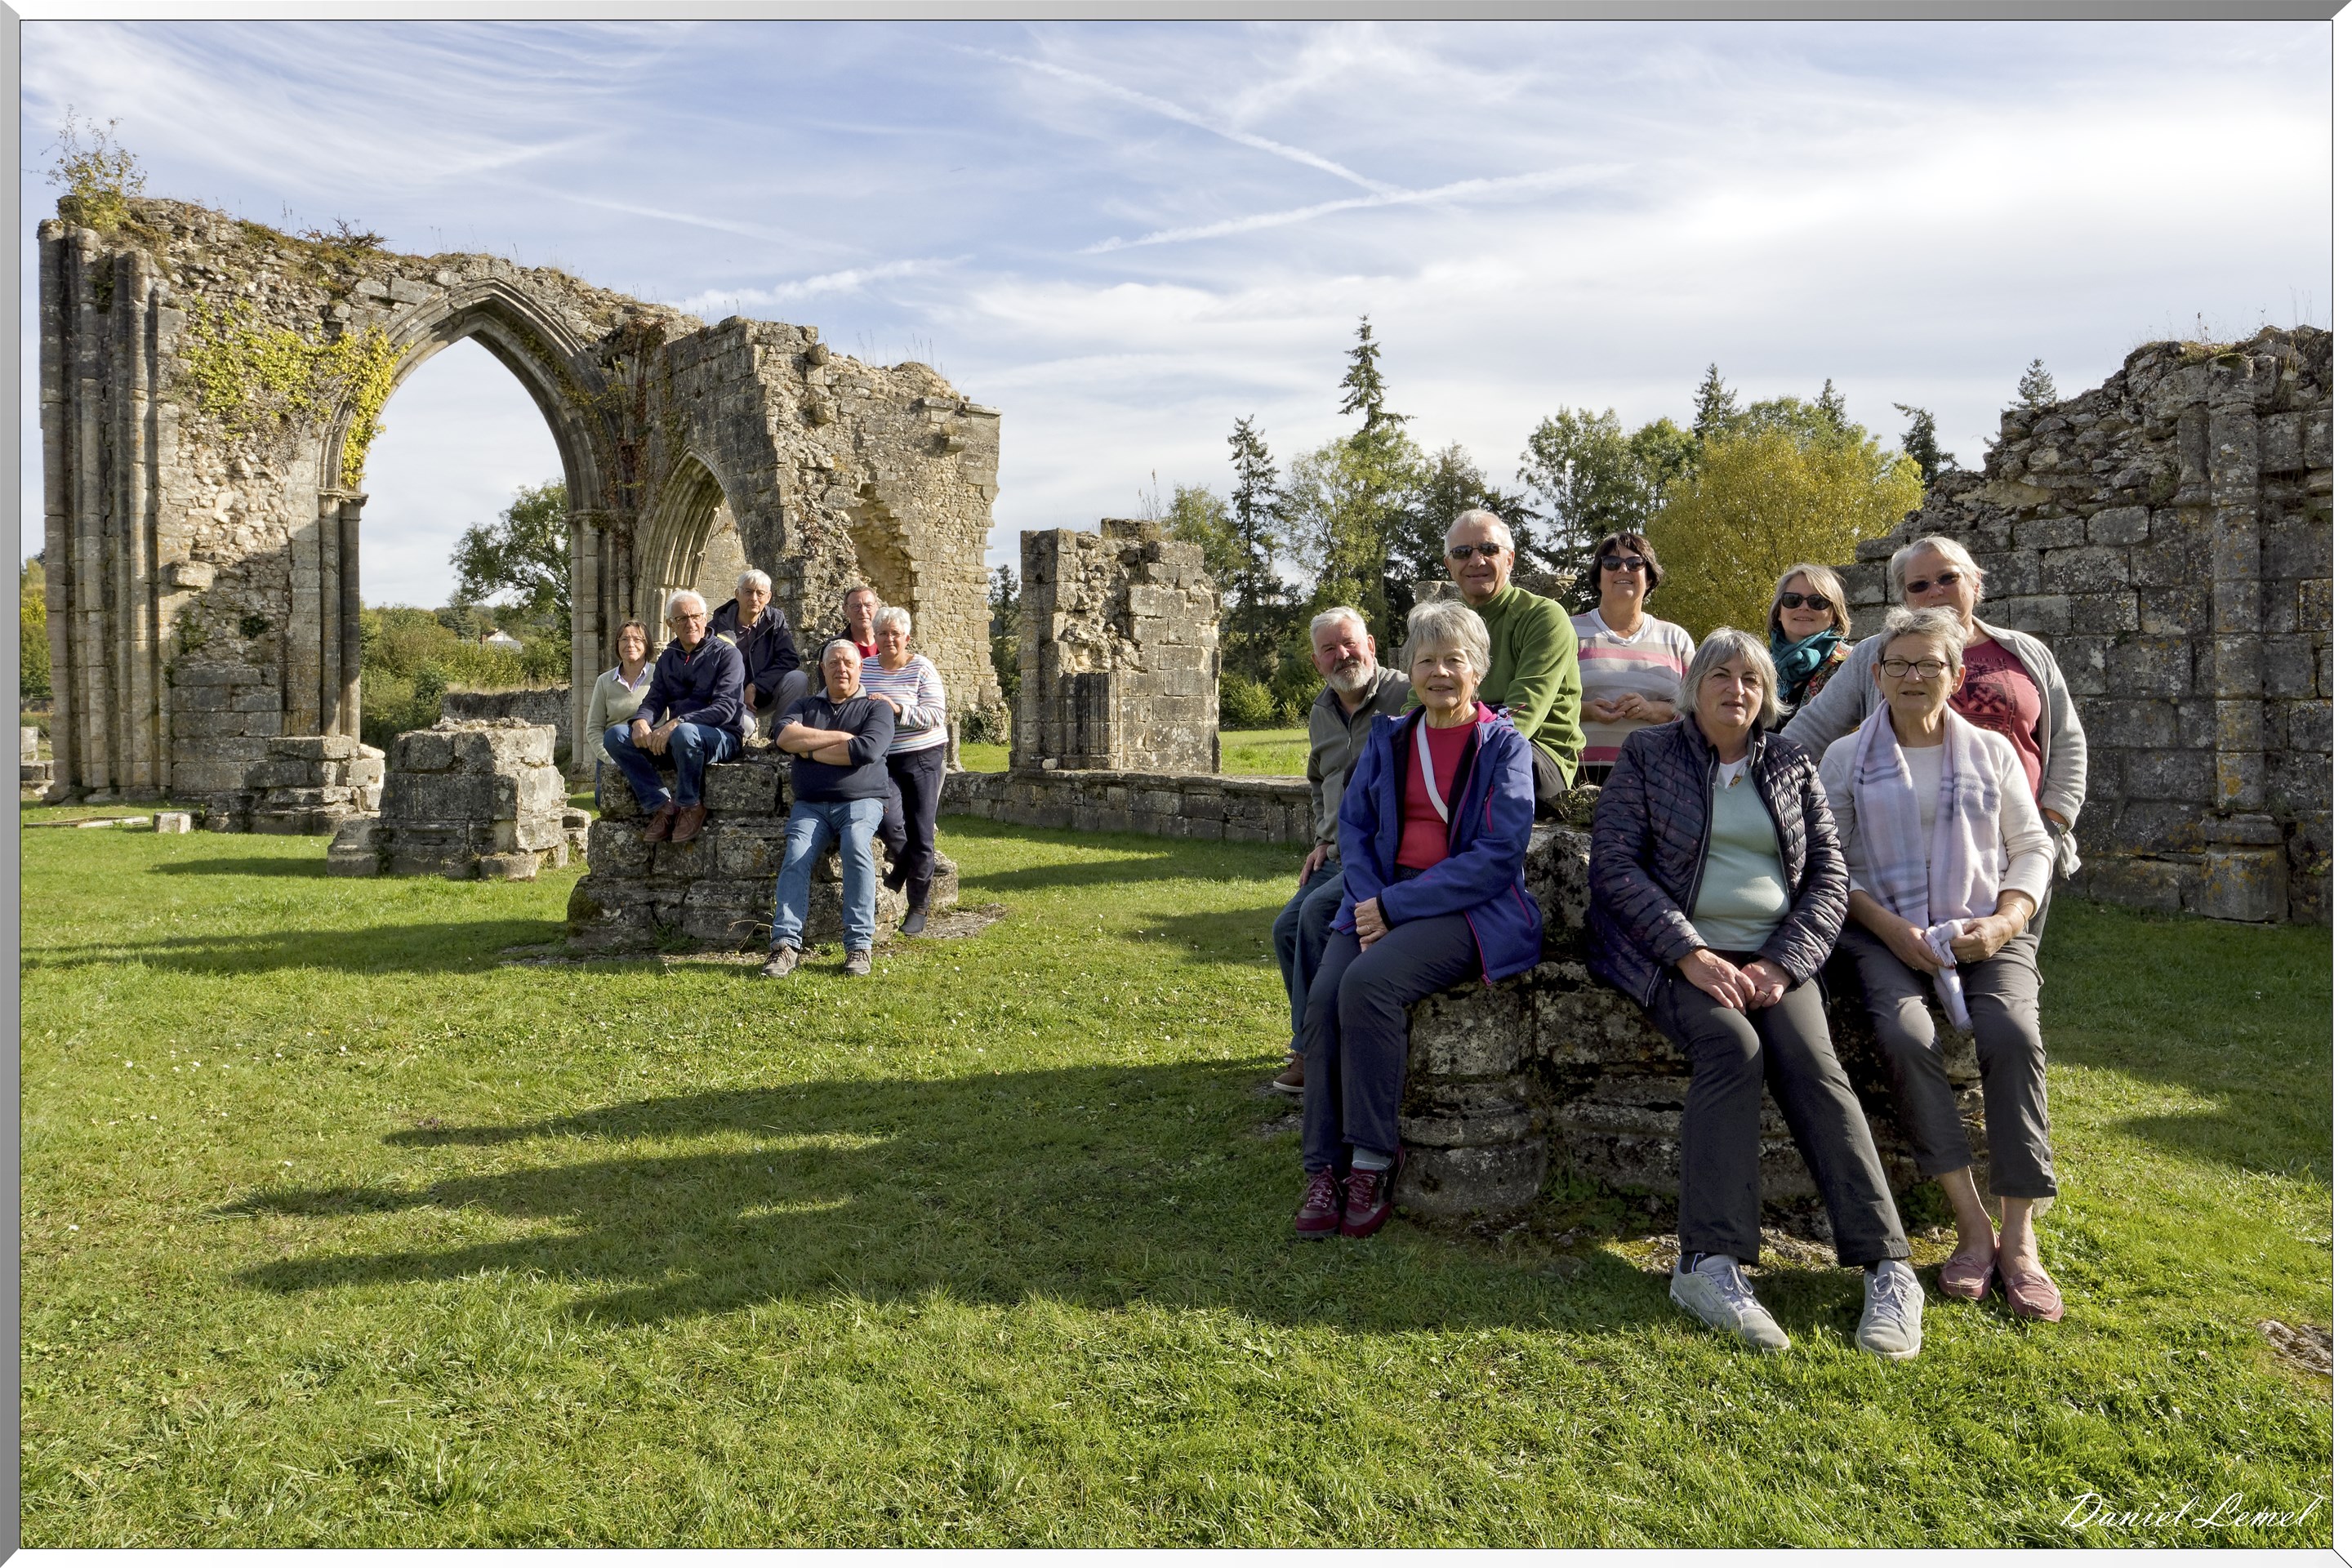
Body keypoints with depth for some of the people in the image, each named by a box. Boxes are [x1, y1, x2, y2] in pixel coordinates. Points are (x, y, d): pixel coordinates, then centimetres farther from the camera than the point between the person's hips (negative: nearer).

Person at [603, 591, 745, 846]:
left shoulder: (726, 655, -2)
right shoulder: (667, 659, 18)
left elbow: (725, 708, -15)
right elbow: (654, 700, 10)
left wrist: (677, 723, -27)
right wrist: (640, 721, -16)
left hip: (722, 737, -6)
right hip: (675, 737, 6)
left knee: (684, 733, -40)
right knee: (615, 736, -14)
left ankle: (690, 806, -18)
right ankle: (660, 806, -17)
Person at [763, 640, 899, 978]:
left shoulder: (876, 708, 10)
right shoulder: (805, 705, 20)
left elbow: (868, 750, -11)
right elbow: (785, 736, -2)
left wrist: (812, 751, -2)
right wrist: (840, 737, -5)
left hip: (861, 801, -2)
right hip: (810, 805, 2)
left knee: (856, 847, -33)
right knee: (796, 857, -26)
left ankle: (859, 945, -31)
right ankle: (785, 944, -33)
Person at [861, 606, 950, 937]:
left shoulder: (922, 669, -4)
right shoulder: (864, 668, 8)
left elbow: (935, 715, -13)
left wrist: (897, 709, -25)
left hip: (922, 758, -2)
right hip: (882, 759, 2)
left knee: (920, 835, 0)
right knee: (888, 820, -18)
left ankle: (919, 907, 14)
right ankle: (902, 866, 17)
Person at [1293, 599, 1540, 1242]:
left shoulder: (1504, 746, 1)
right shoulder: (1388, 737, 16)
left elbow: (1498, 855, -9)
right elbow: (1354, 826, 10)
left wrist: (1398, 905, -16)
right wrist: (1370, 903, -10)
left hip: (1471, 907, -4)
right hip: (1380, 899, 4)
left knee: (1368, 983, -30)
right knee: (1324, 995, -23)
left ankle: (1372, 1163, -17)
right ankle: (1324, 1167, -15)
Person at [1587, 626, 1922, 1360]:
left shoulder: (1792, 766, 16)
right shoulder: (1646, 755, 6)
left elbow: (1829, 874, 9)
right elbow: (1615, 864, -5)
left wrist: (1781, 962, -8)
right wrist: (1693, 955, -16)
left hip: (1773, 953, 3)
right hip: (1675, 953, -3)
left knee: (1811, 1059, -25)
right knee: (1733, 1045, -31)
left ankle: (1887, 1267, -25)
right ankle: (1712, 1264, -32)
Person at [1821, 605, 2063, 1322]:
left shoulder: (1992, 752, 14)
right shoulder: (1848, 757, 9)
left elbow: (2032, 848, 14)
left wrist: (2004, 921, -5)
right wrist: (1892, 928, -10)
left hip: (1985, 933, 1)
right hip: (1886, 933, -1)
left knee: (2012, 1034, -29)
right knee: (1906, 1036, -31)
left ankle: (2019, 1237, -20)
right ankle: (1973, 1226, -21)